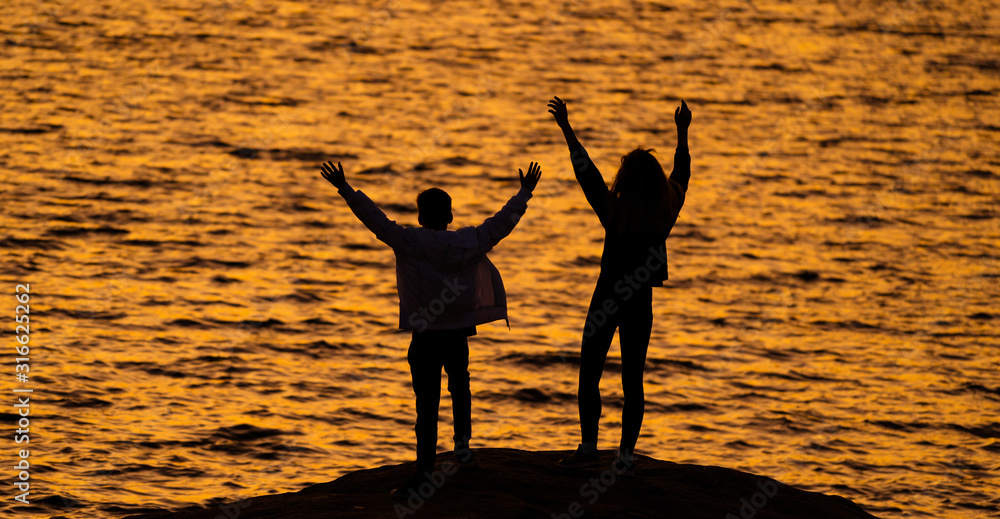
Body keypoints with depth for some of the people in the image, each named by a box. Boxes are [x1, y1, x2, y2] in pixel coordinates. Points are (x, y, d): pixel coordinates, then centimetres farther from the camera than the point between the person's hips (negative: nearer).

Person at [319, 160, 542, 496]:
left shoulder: (409, 243, -9)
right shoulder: (468, 243, 1)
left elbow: (376, 220, -17)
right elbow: (503, 221, 10)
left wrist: (345, 190, -16)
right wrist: (525, 193, 23)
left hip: (425, 338, -3)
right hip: (459, 335, 3)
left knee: (427, 404, -3)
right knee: (459, 384, 30)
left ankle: (424, 474, -7)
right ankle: (462, 444, 17)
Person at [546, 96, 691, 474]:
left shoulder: (614, 212, -15)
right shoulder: (665, 215, -6)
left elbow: (585, 171, -10)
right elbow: (681, 176, 10)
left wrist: (566, 128, -3)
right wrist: (682, 133, 22)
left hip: (608, 300, -3)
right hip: (640, 302, 3)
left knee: (589, 375, 7)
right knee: (632, 381, 5)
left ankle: (588, 448, 3)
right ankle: (625, 454, 1)